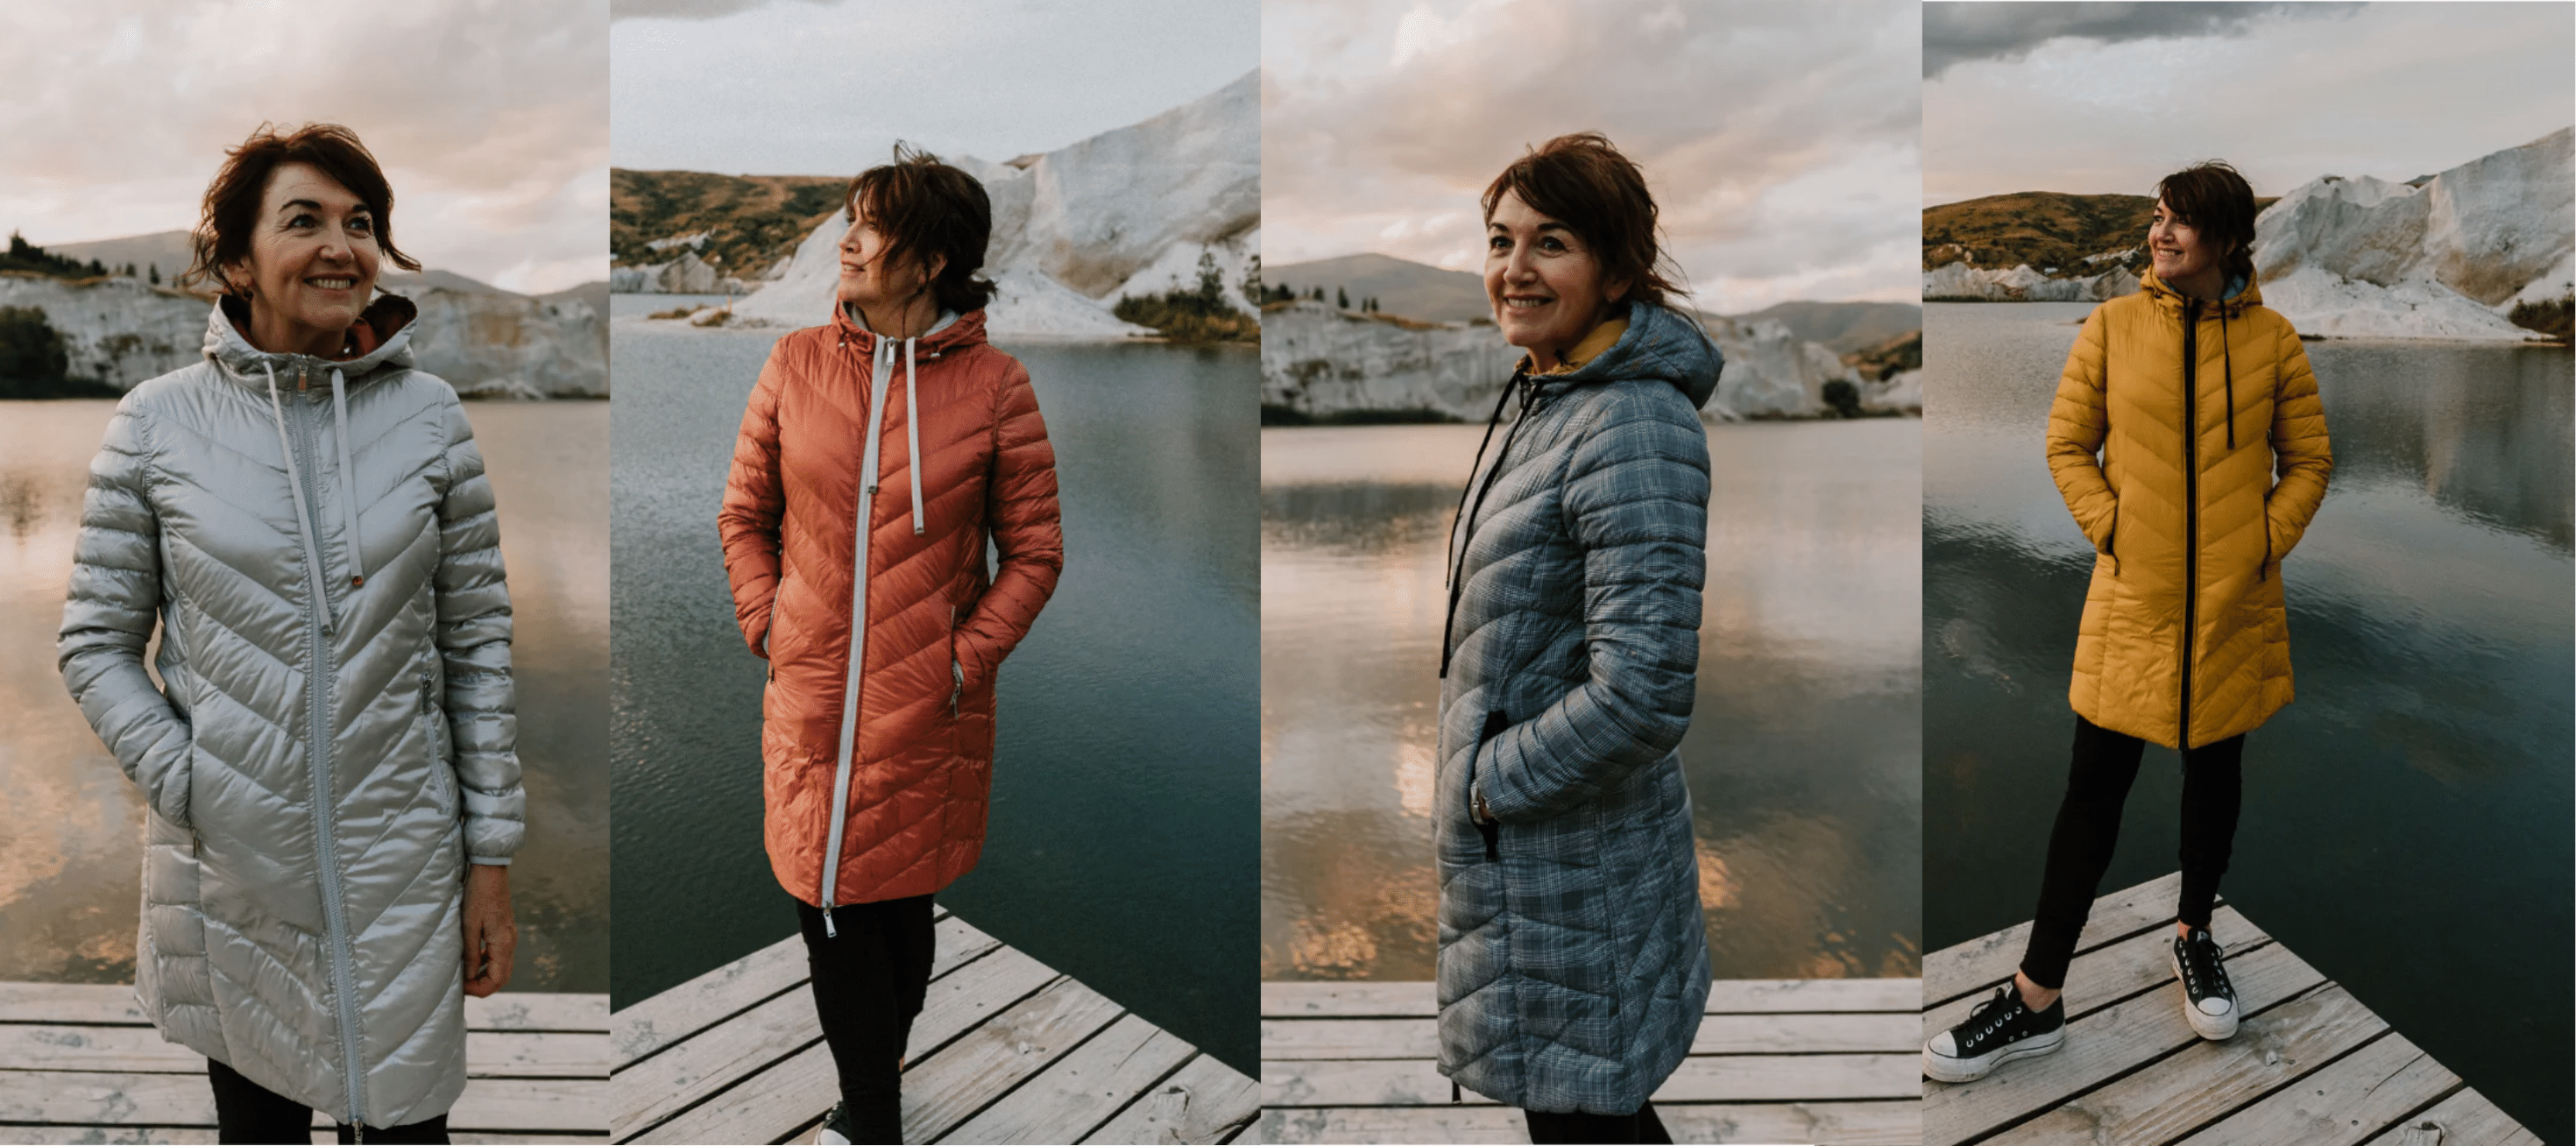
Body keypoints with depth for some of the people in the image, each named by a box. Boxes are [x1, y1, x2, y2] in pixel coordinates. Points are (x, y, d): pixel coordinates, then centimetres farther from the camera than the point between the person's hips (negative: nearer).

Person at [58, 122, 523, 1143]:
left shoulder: (429, 416, -2)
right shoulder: (158, 423, -2)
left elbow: (478, 644, 0)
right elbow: (96, 645, 4)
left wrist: (492, 861, -1)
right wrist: (186, 785, -9)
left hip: (401, 864, 0)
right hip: (227, 866, 0)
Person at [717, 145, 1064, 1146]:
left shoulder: (993, 386, -7)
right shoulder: (796, 363, 1)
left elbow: (1034, 550, -2)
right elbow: (744, 515, 10)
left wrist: (967, 657, -9)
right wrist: (766, 623, 0)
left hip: (927, 706, -2)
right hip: (810, 691, 3)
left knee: (898, 902, 12)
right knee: (829, 903, 10)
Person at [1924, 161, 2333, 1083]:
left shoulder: (2272, 340, -1)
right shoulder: (2113, 327, -3)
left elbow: (2309, 461, 6)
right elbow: (2067, 445, 2)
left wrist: (2264, 544, -5)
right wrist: (2110, 528, -8)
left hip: (2233, 602, 1)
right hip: (2132, 595, -1)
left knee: (2215, 769, 16)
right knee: (2095, 785, 0)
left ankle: (2194, 935, 40)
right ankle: (2037, 1002, 6)